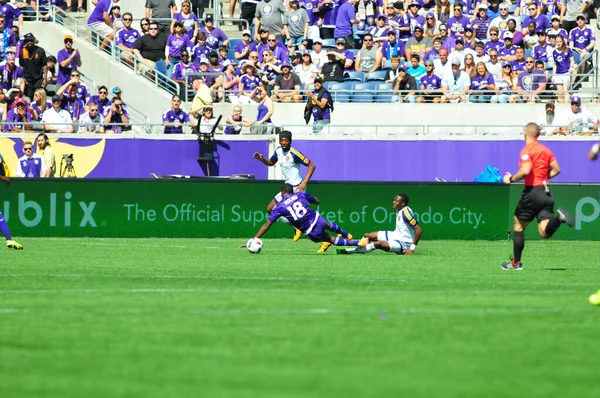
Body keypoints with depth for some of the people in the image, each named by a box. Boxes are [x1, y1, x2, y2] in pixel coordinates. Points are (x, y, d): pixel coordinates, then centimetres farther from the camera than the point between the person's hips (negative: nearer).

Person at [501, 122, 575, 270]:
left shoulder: (527, 150, -8)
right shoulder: (546, 150, 13)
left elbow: (525, 171, -21)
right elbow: (556, 170, 15)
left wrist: (511, 179, -6)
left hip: (532, 190, -6)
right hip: (546, 191, 6)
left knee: (518, 226, 10)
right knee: (544, 232, -1)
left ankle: (516, 263, 12)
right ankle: (559, 218, -28)